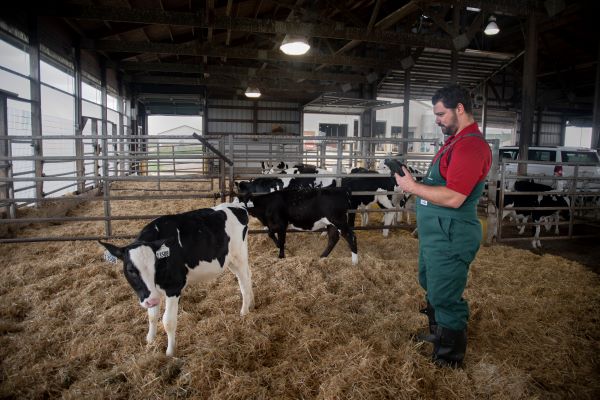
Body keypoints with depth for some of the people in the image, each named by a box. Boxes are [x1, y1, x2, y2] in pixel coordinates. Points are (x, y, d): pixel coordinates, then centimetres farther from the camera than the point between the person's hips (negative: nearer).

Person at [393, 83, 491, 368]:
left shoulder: (471, 145, -21)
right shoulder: (456, 140, 13)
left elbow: (453, 197, -28)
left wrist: (412, 187, -21)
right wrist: (415, 181, 8)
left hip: (450, 237, -11)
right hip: (435, 232, 11)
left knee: (445, 298, 3)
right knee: (431, 286, 25)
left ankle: (449, 358, 22)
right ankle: (438, 334, 45)